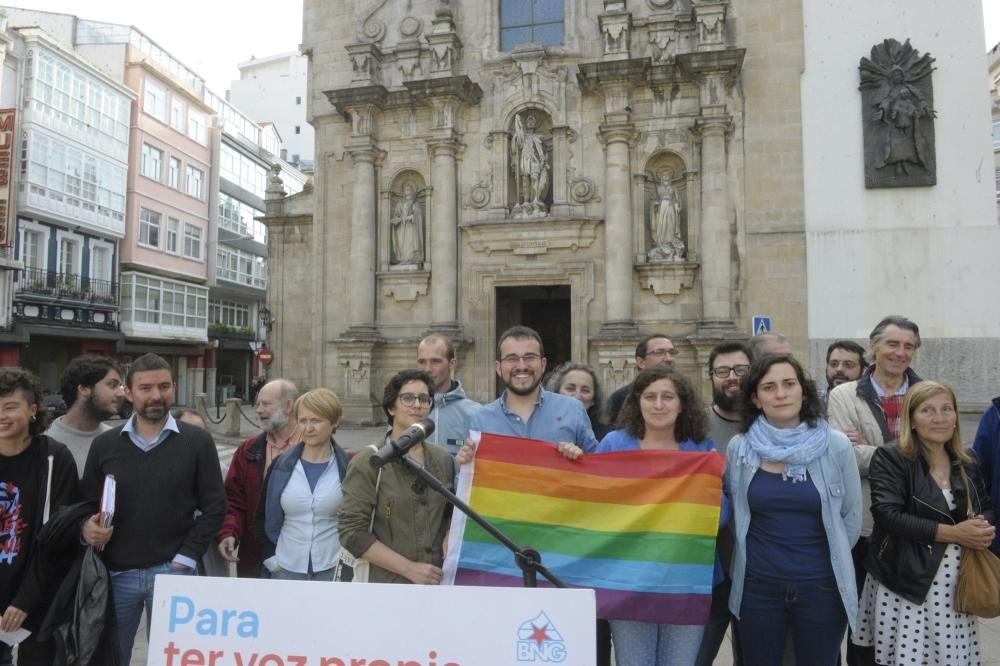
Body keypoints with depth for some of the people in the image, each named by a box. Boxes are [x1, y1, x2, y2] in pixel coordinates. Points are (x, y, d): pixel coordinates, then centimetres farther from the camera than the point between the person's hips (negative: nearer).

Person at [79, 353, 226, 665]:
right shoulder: (104, 444, 4)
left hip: (171, 570, -2)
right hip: (115, 572, 2)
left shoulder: (197, 441, -3)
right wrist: (86, 527, -12)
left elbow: (214, 505, -3)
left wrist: (186, 558, -8)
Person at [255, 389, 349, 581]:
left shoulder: (348, 468, -3)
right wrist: (271, 559, 3)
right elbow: (263, 517, 10)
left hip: (333, 570, -2)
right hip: (286, 569, 2)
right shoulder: (281, 465, 3)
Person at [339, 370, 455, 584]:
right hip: (385, 582, -4)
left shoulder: (444, 460, 3)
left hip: (436, 579, 4)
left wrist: (446, 557, -4)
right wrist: (409, 568, -17)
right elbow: (352, 532, -14)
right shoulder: (368, 462, -10)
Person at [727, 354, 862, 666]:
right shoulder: (739, 448, -4)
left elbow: (851, 515, 4)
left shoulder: (835, 445, -7)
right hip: (758, 585, 1)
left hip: (822, 586, 0)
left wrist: (831, 559, 10)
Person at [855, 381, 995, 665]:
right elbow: (888, 516, -18)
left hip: (957, 585, 5)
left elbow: (988, 510, 18)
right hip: (906, 583, -5)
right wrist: (952, 533, -18)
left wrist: (985, 529, -6)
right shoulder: (890, 458, -8)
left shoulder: (967, 465, 11)